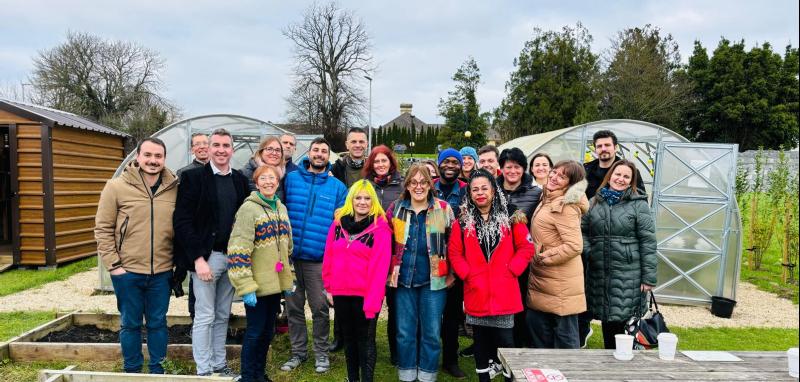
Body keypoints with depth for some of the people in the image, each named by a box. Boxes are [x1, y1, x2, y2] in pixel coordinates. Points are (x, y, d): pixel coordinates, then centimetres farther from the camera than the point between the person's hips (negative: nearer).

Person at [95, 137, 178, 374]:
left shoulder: (174, 189, 0)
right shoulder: (117, 186, -5)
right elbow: (103, 228, -2)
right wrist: (113, 264, -7)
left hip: (162, 272, 2)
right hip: (127, 271, -1)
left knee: (158, 322, 13)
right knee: (130, 323, 12)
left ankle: (157, 368, 28)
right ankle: (131, 370, 29)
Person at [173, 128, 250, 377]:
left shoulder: (240, 180, 8)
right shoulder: (193, 177, -7)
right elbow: (182, 221, -12)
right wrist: (198, 258, -17)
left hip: (233, 257, 5)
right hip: (205, 256, -5)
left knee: (223, 316, 14)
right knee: (205, 317, 3)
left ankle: (219, 365, 27)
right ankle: (204, 370, 16)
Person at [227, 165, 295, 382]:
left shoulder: (281, 208, 10)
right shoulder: (249, 208, -12)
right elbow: (238, 251, -18)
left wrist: (289, 278, 15)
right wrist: (246, 287, -22)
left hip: (276, 283, 7)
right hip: (257, 285, -7)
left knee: (268, 331, 16)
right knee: (255, 331, 3)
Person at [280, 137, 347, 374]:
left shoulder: (337, 187, 2)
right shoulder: (291, 179, 3)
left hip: (319, 259, -1)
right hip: (290, 256, 1)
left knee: (320, 308, 7)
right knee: (293, 307, 11)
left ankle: (321, 352, 24)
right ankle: (298, 351, 27)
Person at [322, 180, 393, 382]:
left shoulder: (380, 228, -10)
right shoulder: (338, 223, 5)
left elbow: (379, 267, -15)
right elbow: (329, 257, 8)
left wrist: (372, 300, -18)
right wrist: (328, 287, 6)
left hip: (366, 295, -5)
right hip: (341, 293, 5)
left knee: (365, 340, 6)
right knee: (348, 337, 19)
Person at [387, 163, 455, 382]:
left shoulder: (444, 209, -1)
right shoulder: (395, 209, 4)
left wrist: (451, 273, 3)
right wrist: (390, 270, 8)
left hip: (434, 280, -1)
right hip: (404, 280, 1)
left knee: (431, 332, 6)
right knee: (405, 332, 8)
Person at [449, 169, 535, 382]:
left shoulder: (510, 218, 0)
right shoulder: (463, 221, 4)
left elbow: (526, 247, 0)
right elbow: (454, 252, 4)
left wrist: (511, 270, -8)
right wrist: (466, 274, -7)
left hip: (504, 293, -2)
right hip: (476, 292, 2)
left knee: (505, 341, 2)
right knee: (480, 340, 14)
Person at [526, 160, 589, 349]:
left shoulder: (565, 207, -18)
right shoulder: (548, 199, 10)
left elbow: (574, 246, -25)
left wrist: (543, 257, -16)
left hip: (561, 283, -9)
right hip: (541, 279, 9)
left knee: (565, 334, 4)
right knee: (536, 322, 18)